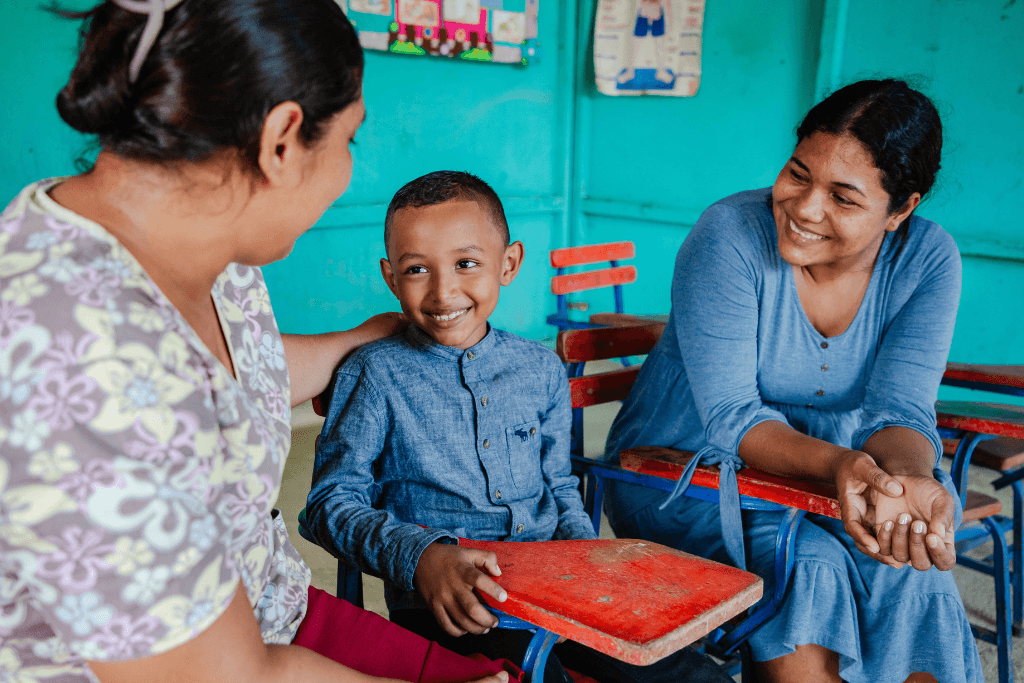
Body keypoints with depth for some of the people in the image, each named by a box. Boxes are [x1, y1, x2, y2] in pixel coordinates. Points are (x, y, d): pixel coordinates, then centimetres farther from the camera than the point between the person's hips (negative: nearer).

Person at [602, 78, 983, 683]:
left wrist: (908, 481, -39)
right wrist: (837, 465, -42)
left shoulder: (928, 261, -9)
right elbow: (733, 417, -24)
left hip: (841, 475, 4)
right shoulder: (731, 235, -21)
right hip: (686, 472, -3)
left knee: (911, 574, -24)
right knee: (809, 568, -29)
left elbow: (899, 410, -15)